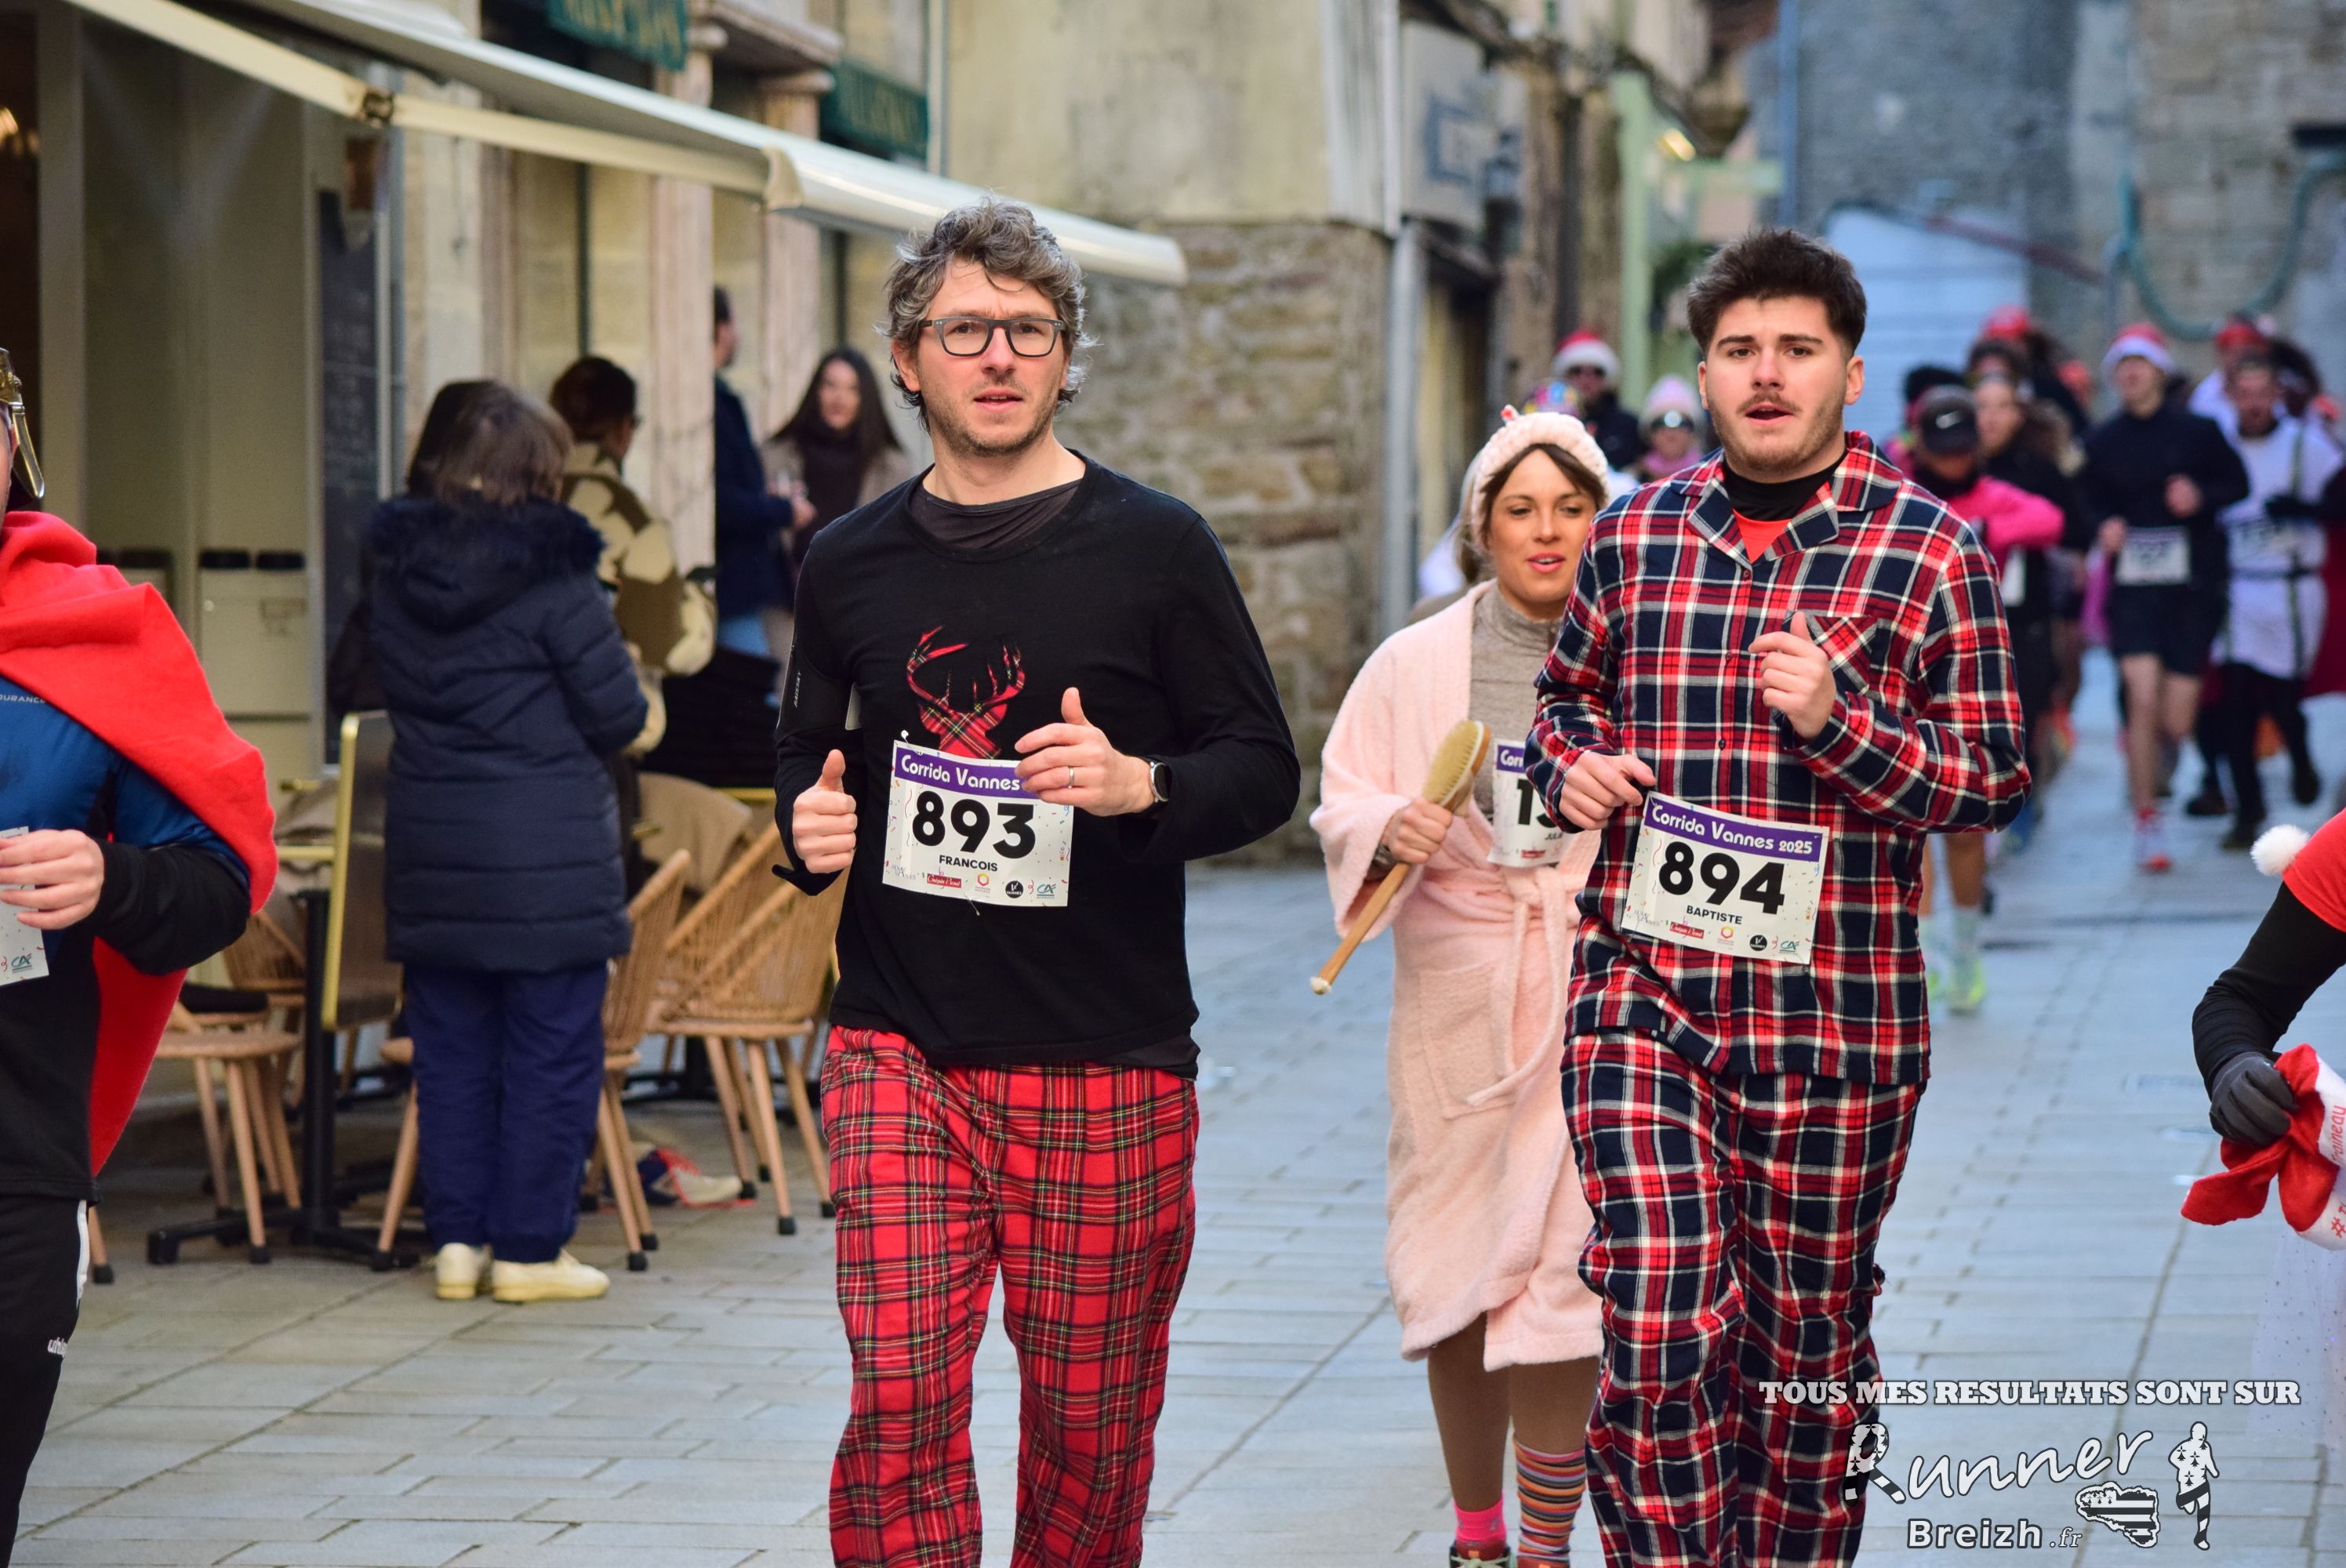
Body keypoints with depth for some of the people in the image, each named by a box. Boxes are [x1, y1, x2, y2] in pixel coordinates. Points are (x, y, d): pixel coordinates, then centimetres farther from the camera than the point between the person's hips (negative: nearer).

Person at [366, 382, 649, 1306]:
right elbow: (618, 716, -9)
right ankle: (529, 1249, 4)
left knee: (451, 1048, 12)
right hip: (546, 851, -5)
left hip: (427, 846, 5)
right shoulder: (551, 573, -13)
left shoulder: (398, 565, 4)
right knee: (552, 1051, 2)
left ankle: (457, 1239, 13)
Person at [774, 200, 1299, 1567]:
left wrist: (1141, 787, -18)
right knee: (899, 1400, -10)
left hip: (1107, 1059, -2)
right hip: (901, 1045, 2)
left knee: (1091, 1423, 5)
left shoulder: (1154, 547, 0)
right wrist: (811, 821, 2)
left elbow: (1266, 770, 1)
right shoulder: (853, 564, 9)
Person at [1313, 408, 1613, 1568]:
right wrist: (1390, 828, -15)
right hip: (1455, 1000, 2)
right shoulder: (1415, 666, 6)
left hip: (1595, 999, -2)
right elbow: (1341, 804, 5)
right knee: (1455, 1267, 7)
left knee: (1562, 1269, -10)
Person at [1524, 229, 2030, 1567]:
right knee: (1660, 1331, -11)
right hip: (1642, 998, 1)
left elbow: (1995, 782, -2)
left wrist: (1836, 719, -18)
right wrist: (1571, 765, 0)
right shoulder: (1635, 533, 8)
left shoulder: (1930, 551, -2)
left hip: (1836, 1014, -1)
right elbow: (1567, 695, 23)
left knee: (1808, 1342, 10)